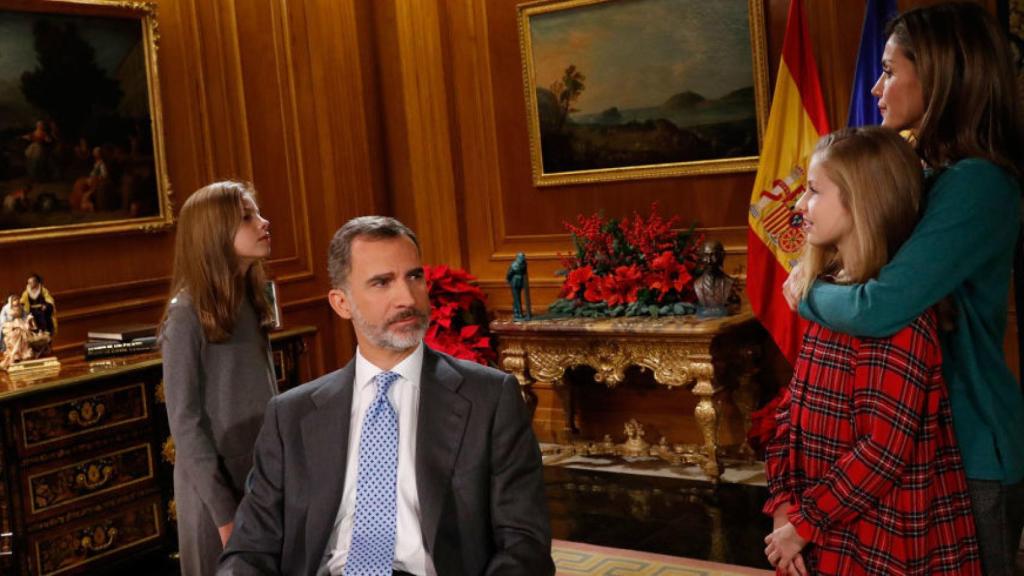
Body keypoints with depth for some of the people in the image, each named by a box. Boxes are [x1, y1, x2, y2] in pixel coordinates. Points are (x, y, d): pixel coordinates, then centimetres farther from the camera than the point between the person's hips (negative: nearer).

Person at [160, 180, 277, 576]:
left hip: (265, 480, 6)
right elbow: (185, 423, -15)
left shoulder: (251, 303, 4)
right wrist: (225, 511, -16)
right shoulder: (188, 314, -15)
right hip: (217, 487, -6)